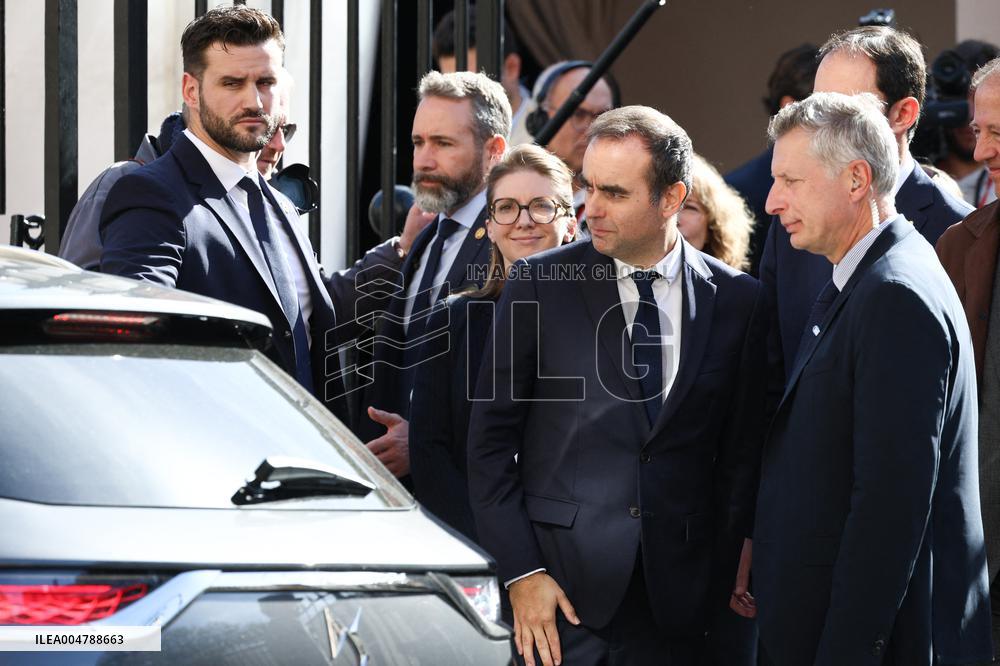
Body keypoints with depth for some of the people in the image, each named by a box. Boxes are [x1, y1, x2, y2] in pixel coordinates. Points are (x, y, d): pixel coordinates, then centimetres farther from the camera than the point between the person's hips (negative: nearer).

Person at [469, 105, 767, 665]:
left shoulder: (737, 300, 4)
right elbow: (492, 442, 1)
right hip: (559, 579, -1)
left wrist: (727, 573, -1)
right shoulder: (538, 284, 1)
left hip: (677, 592, 1)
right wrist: (521, 573, -7)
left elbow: (742, 450, 7)